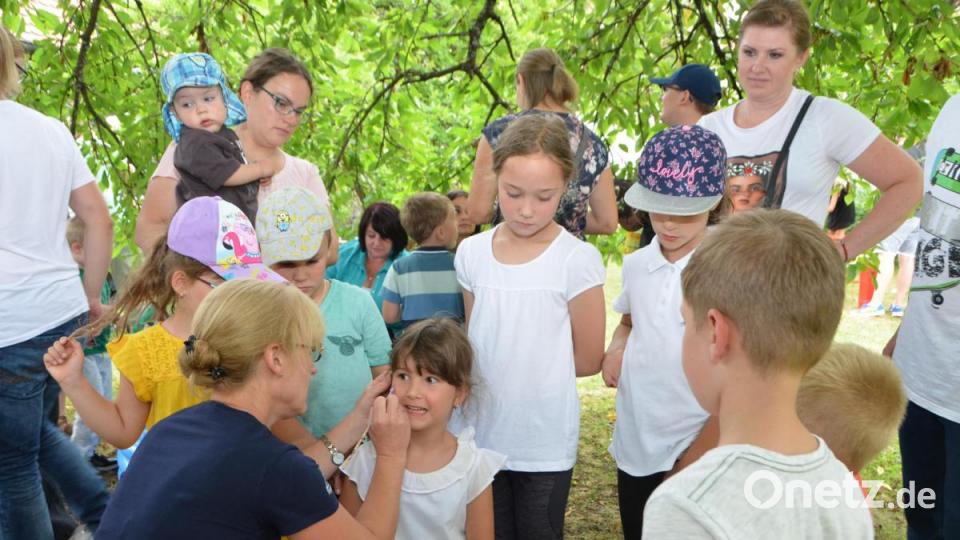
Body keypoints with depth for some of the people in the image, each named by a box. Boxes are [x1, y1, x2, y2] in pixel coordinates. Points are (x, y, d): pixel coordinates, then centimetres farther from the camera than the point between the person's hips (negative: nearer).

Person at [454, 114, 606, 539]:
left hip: (544, 444, -3)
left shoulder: (577, 259, -13)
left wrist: (517, 366, 1)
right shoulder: (472, 254, -1)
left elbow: (586, 360, -5)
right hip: (477, 435, 3)